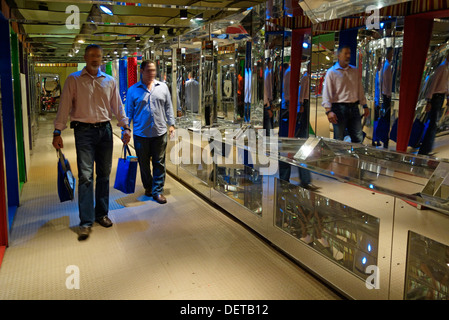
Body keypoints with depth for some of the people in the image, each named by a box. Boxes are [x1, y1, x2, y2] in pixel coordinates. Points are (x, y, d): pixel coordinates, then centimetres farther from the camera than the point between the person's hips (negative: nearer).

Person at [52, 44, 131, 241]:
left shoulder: (109, 81, 12)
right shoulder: (74, 80, 3)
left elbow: (117, 106, 14)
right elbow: (64, 106, -2)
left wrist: (125, 126, 4)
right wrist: (57, 132, -8)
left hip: (105, 130, 4)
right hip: (84, 131, -3)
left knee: (104, 174, 9)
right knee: (85, 176, -7)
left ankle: (101, 214, 22)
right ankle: (85, 222, -2)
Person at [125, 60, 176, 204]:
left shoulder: (163, 87, 6)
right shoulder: (133, 90, 0)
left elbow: (168, 107, 12)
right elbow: (128, 111, 4)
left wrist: (171, 124, 8)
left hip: (160, 133, 1)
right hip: (141, 134, -1)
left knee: (159, 163, 4)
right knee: (144, 163, 11)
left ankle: (157, 191, 13)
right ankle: (148, 187, 31)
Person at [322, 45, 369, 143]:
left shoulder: (355, 71, 15)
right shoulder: (332, 72, -2)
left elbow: (360, 89, 19)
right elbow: (327, 93, -10)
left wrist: (365, 106, 15)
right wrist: (328, 111, -20)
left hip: (354, 108, 5)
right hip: (339, 108, -5)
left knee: (358, 138, 6)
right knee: (339, 140, 0)